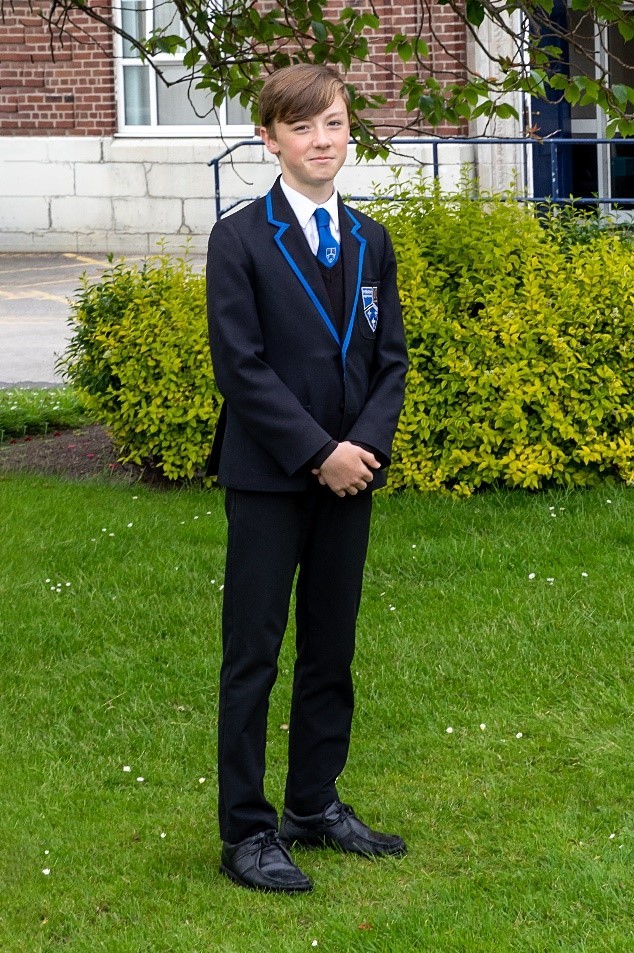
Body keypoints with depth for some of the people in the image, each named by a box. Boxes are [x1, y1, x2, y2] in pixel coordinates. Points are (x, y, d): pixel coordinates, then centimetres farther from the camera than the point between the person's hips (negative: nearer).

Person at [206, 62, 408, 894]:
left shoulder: (370, 241, 10)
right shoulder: (240, 240, -6)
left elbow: (390, 356, 9)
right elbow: (241, 366, -12)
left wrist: (366, 443, -8)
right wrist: (318, 453, -16)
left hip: (350, 475, 5)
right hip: (269, 476, -5)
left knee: (332, 648, 11)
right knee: (253, 654, -1)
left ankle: (316, 804, 23)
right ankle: (246, 832, 4)